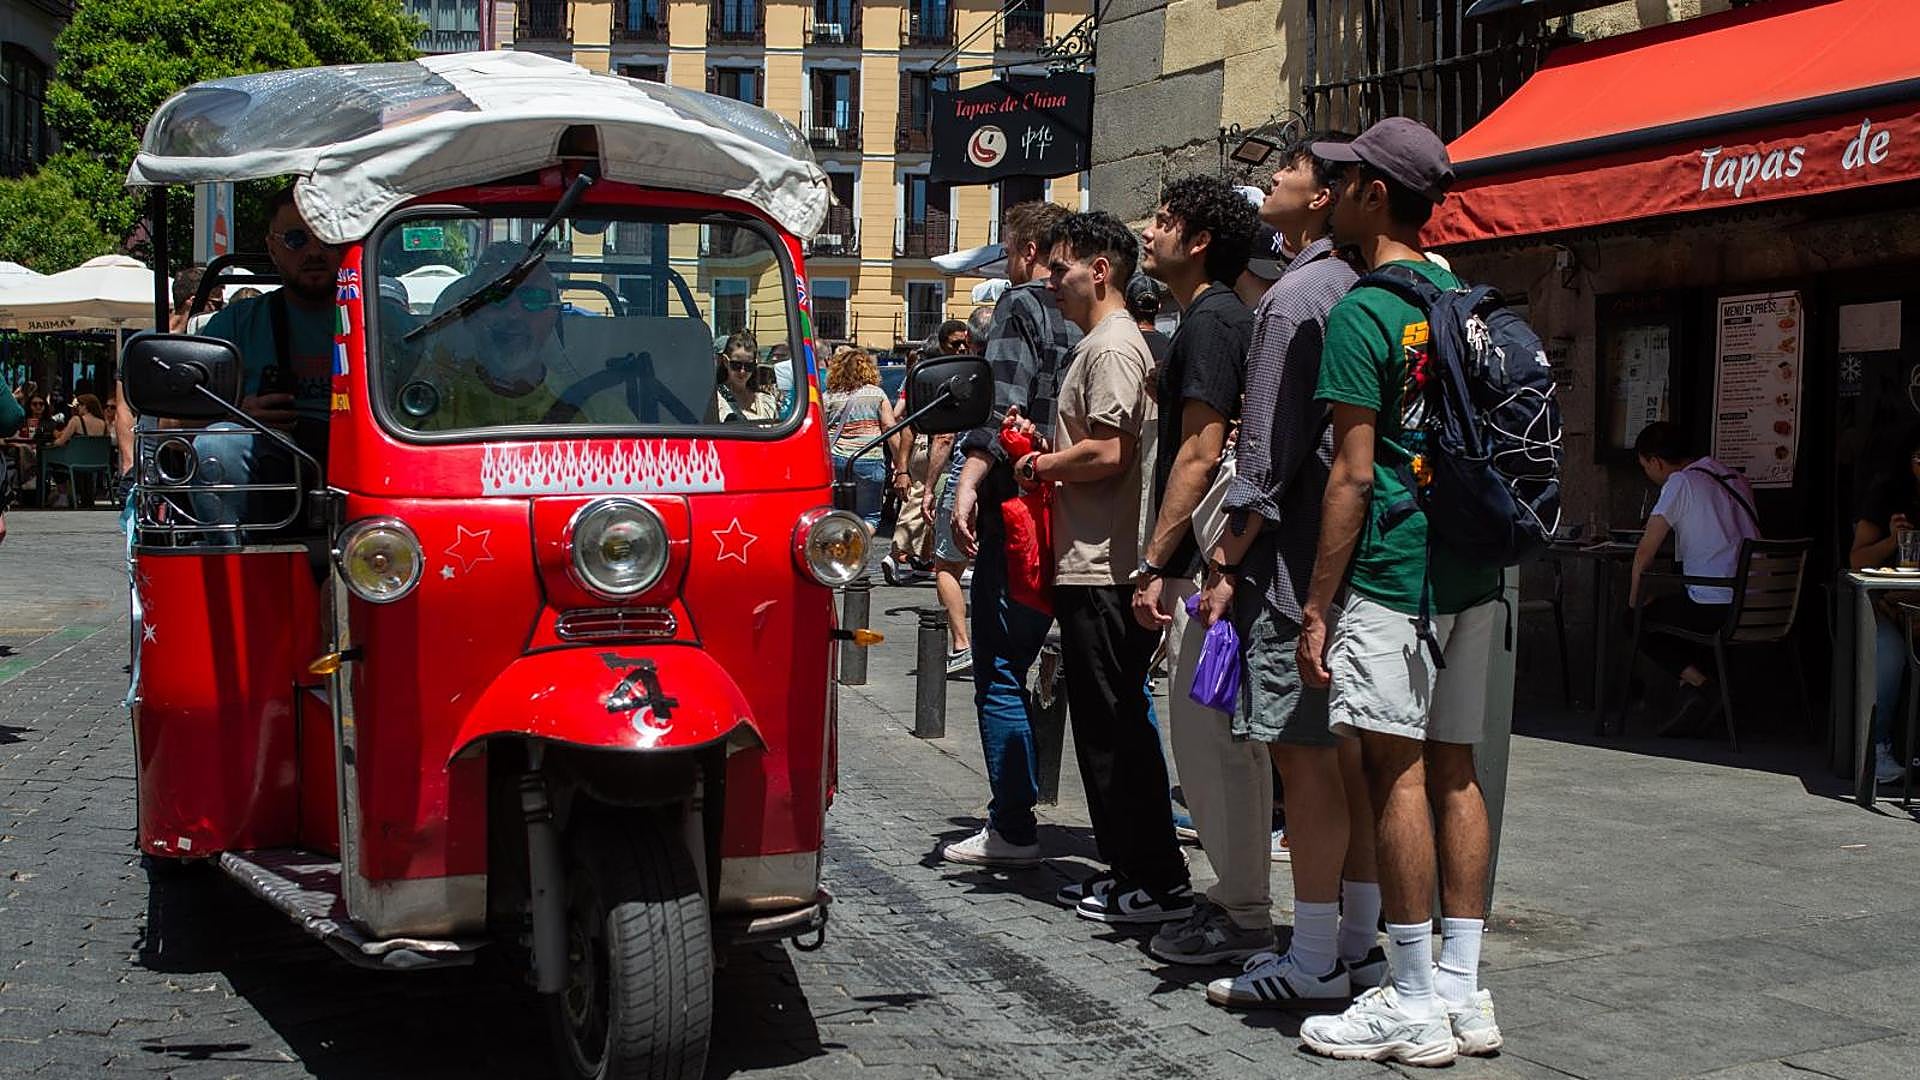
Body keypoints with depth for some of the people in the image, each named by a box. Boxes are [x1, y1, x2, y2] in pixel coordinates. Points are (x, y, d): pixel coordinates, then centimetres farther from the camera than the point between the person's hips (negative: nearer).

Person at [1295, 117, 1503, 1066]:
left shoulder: (1362, 314, -10)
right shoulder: (1465, 300, 14)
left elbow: (1354, 474, -14)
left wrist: (1316, 606, -11)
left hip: (1393, 572, -8)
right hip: (1475, 571, 8)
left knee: (1395, 771, -4)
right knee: (1452, 767, 11)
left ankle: (1413, 1005, -1)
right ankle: (1463, 992, 15)